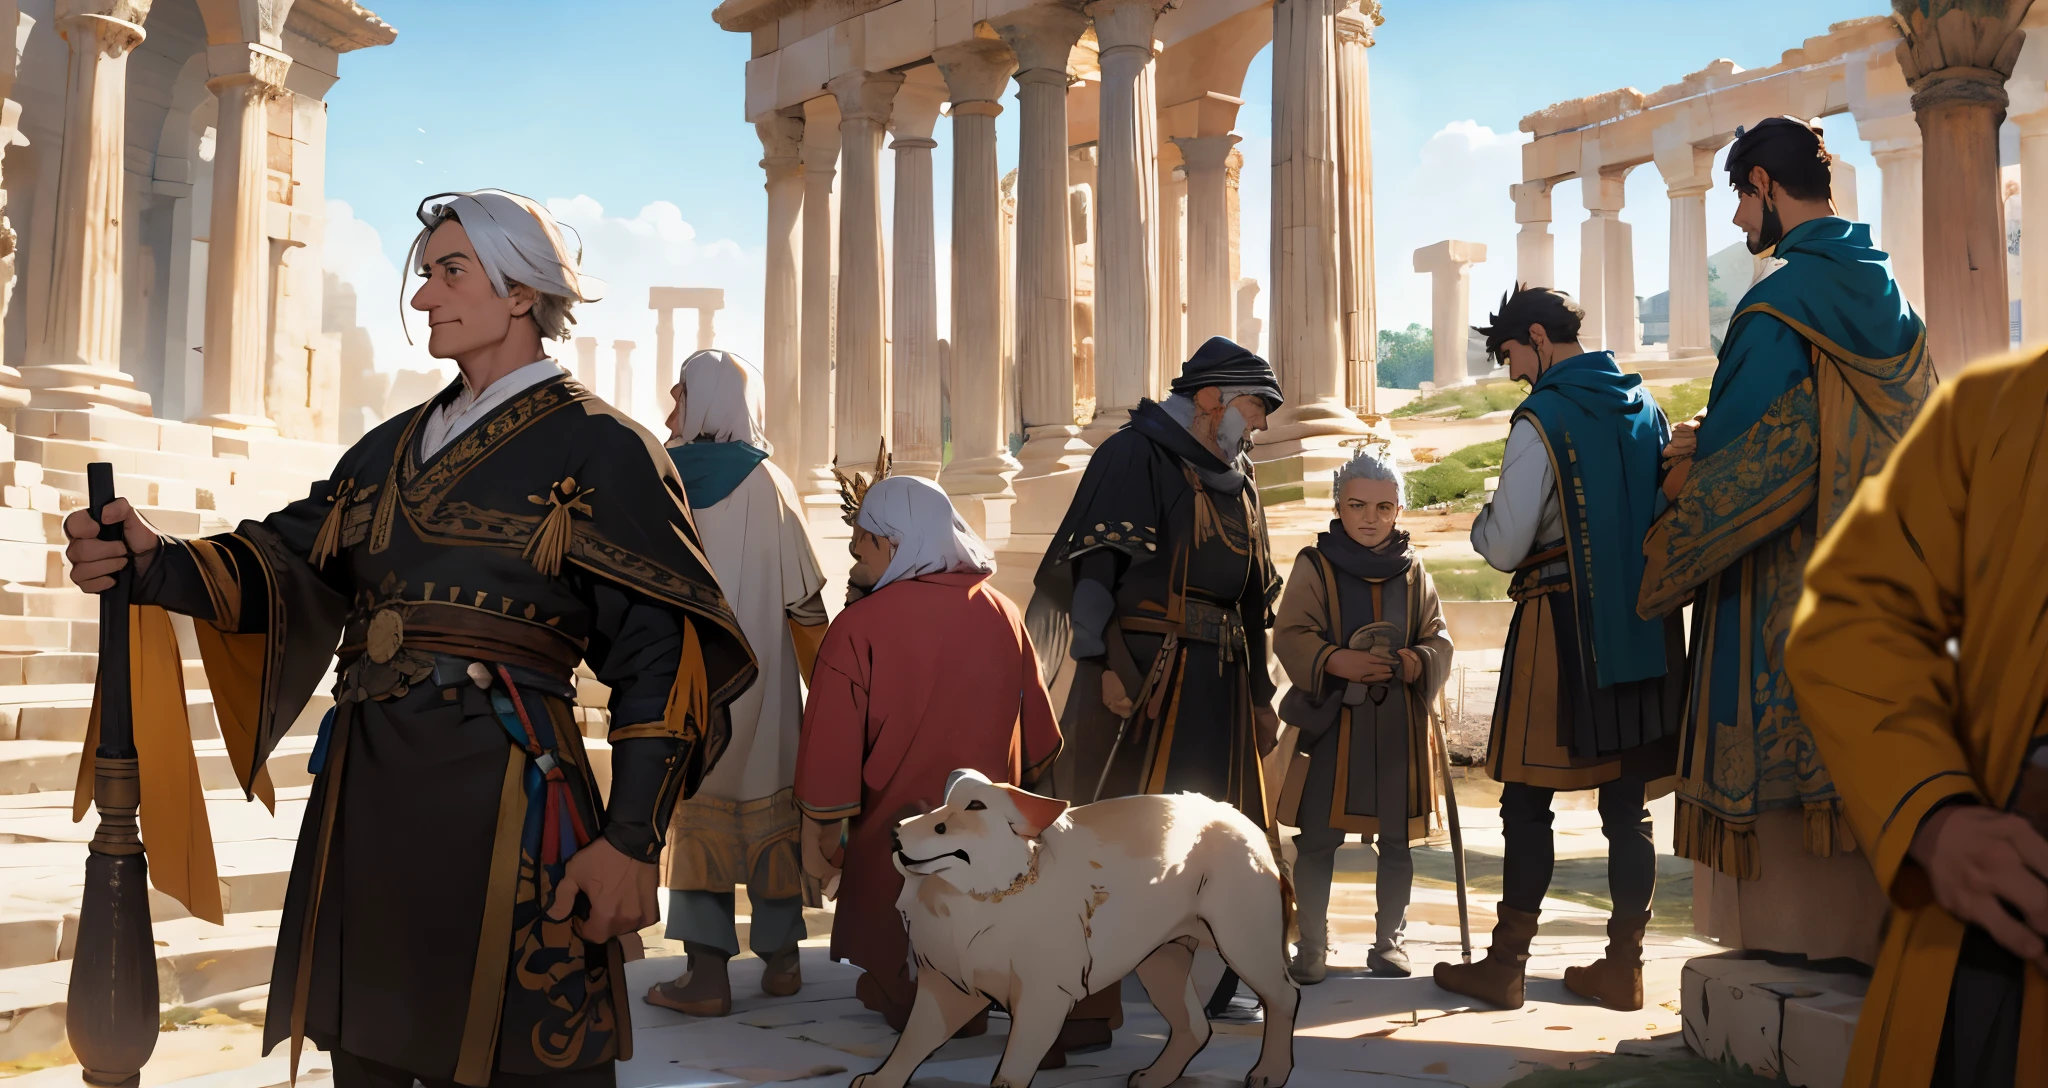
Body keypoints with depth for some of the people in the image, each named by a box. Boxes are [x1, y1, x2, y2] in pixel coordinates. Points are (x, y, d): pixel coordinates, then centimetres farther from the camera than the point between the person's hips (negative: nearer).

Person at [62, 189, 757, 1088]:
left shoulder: (600, 448, -2)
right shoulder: (394, 447, 19)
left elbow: (661, 652, -8)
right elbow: (287, 567, 9)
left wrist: (630, 842, -15)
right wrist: (154, 564, -12)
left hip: (502, 791, -6)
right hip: (366, 793, 6)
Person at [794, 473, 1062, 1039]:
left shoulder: (859, 627, -19)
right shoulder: (1001, 613, -4)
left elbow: (831, 745, -16)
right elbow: (1038, 735, 5)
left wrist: (818, 837, -4)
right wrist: (1021, 789, 22)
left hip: (896, 837, -4)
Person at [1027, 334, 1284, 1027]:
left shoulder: (1237, 482, 19)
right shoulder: (1136, 455, -4)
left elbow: (1254, 600, 22)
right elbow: (1096, 567, -14)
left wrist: (1260, 695, 19)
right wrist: (1106, 663, -23)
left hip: (1219, 683, 8)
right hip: (1141, 673, -8)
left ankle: (1208, 985, 22)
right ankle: (1080, 1004, -5)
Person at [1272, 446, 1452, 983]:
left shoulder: (1412, 570, 7)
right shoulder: (1315, 565, -2)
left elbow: (1439, 637, 8)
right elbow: (1290, 636, -7)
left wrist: (1418, 662, -14)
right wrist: (1337, 661, -23)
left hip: (1399, 723, 3)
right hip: (1331, 719, -2)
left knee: (1396, 839, 9)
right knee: (1317, 839, 1)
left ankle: (1389, 938, 24)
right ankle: (1312, 944, 14)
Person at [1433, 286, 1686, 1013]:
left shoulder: (1541, 419, -10)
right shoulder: (1645, 406, 10)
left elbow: (1506, 548, -13)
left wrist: (1481, 522, 7)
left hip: (1562, 625, -6)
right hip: (1645, 626, 6)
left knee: (1528, 802, 2)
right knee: (1627, 803, 9)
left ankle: (1506, 965, 7)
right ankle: (1623, 967, 14)